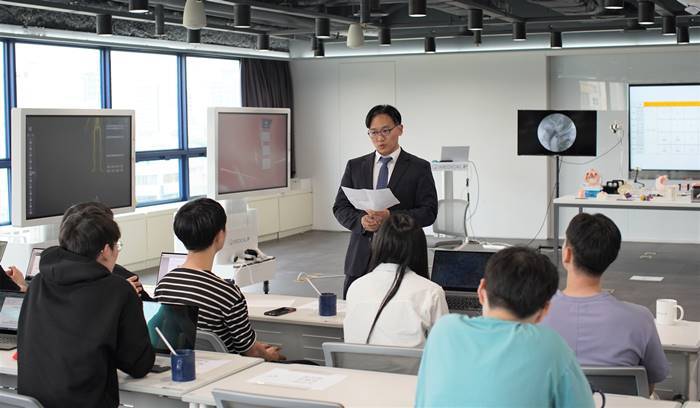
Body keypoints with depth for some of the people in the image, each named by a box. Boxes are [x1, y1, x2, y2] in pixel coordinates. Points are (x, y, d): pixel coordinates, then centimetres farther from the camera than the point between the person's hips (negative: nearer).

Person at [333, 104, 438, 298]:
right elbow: (340, 208, 9)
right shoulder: (355, 166, 12)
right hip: (361, 259, 3)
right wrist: (361, 220, -12)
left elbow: (428, 212, -3)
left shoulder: (419, 168, 3)